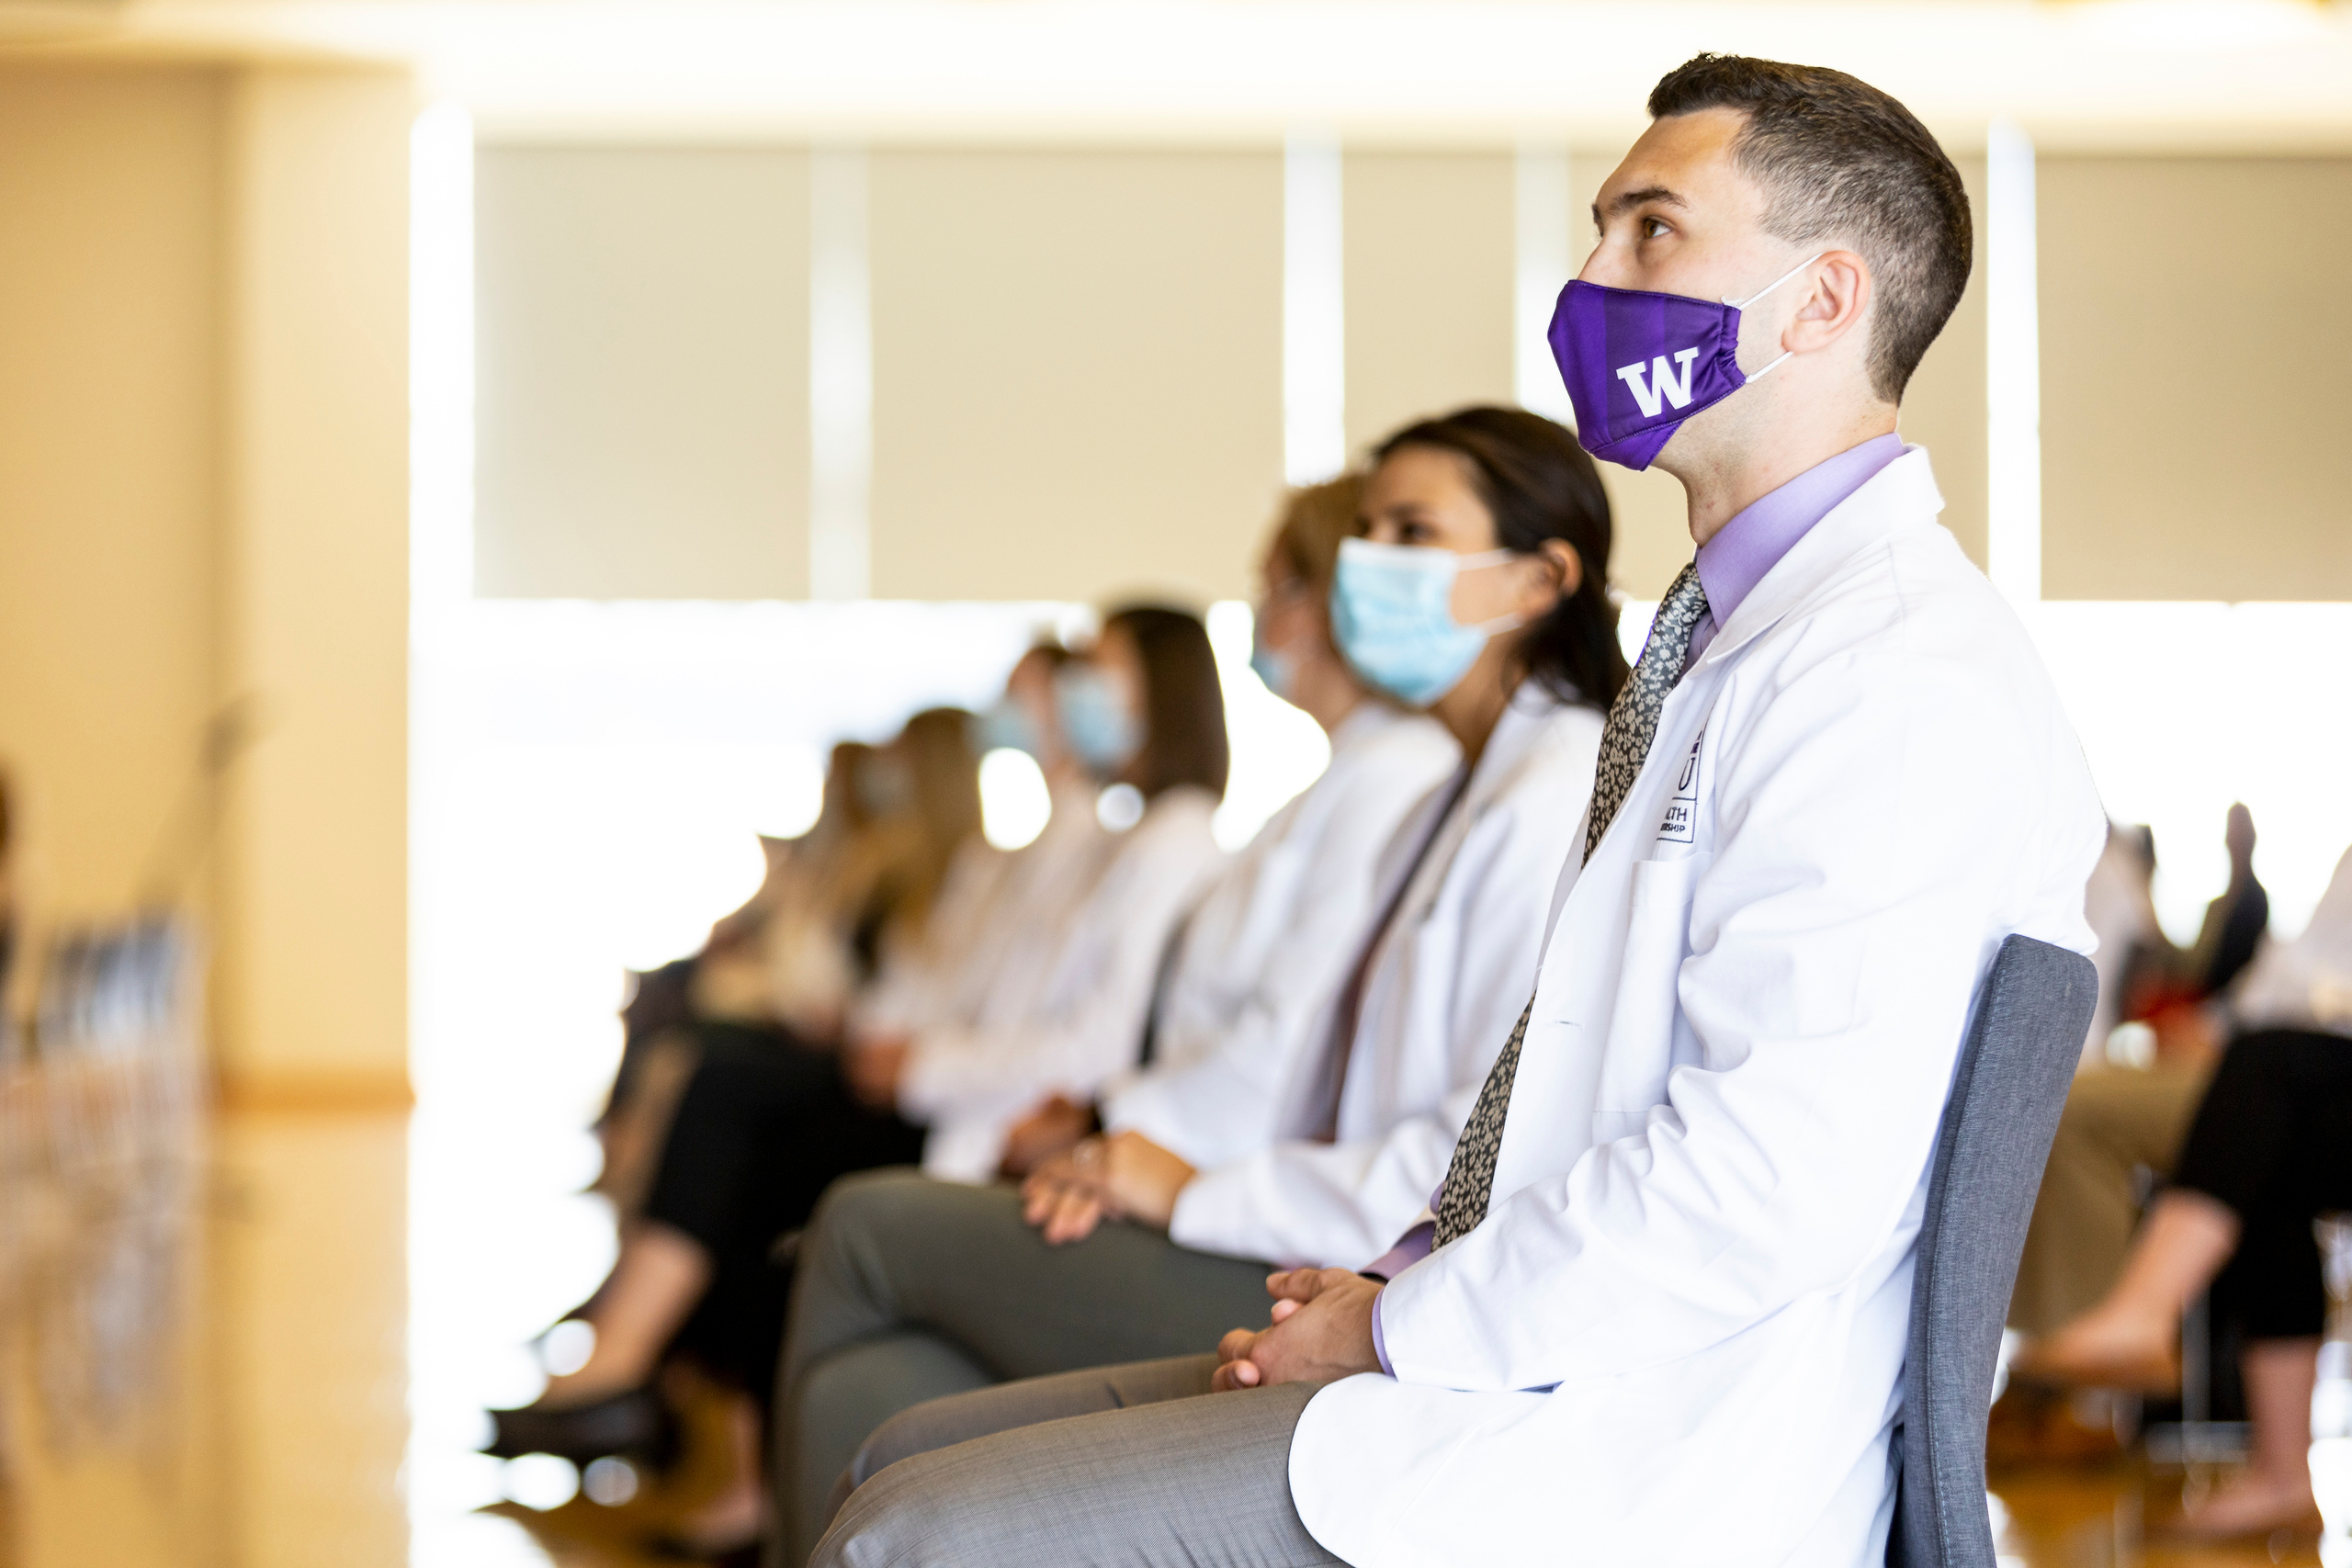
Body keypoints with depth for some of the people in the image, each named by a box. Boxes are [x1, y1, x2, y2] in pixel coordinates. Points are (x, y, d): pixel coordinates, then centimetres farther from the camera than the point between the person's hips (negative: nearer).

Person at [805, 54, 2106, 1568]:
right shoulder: (1739, 637, 19)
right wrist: (1399, 1288, 7)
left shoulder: (1895, 684, -17)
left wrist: (1396, 1329, -14)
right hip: (1545, 1377, 11)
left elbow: (1761, 1185, -26)